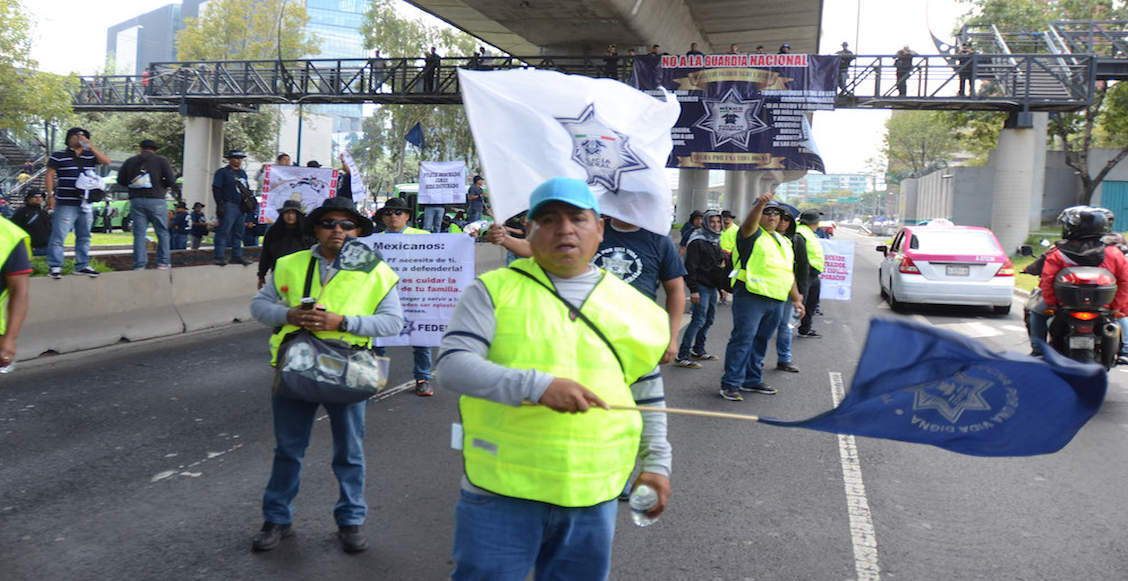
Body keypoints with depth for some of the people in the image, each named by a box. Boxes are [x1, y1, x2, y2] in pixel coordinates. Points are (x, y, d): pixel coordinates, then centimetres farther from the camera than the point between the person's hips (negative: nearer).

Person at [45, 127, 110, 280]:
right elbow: (49, 175, 1)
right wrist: (50, 196, -7)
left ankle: (82, 265, 20)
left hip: (85, 204, 5)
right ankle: (54, 267, -3)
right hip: (65, 204, -5)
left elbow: (106, 161, -3)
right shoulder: (58, 156, 2)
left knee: (84, 236, 11)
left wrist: (91, 147, -9)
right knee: (58, 236, -7)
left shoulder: (90, 156, 12)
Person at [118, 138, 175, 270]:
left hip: (136, 201, 3)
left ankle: (139, 265, -1)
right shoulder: (162, 160, 4)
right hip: (156, 201, -3)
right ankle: (163, 263, 1)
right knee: (162, 233, 5)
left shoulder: (130, 161, 12)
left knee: (139, 234, 3)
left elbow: (120, 181, 11)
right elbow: (170, 180, -4)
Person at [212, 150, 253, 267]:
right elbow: (216, 189, -8)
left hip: (240, 207, 7)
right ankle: (219, 256, -7)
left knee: (238, 232, 10)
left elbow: (246, 189, 25)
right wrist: (220, 206, -16)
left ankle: (237, 256, 17)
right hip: (228, 205, -7)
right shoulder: (222, 172, -2)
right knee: (224, 231, -9)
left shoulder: (242, 173, 19)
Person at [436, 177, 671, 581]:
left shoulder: (632, 305, 7)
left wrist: (656, 462, 14)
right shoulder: (495, 290, -4)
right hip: (502, 491, -3)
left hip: (593, 497, 3)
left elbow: (648, 394, 18)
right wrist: (537, 385, -26)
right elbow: (452, 366, -15)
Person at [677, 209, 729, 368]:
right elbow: (690, 267, -16)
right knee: (699, 320, -13)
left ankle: (698, 351, 22)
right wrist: (693, 290, -21)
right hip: (701, 286, -9)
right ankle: (683, 356, -11)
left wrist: (721, 287, 21)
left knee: (709, 319, 11)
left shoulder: (716, 241, 16)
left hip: (712, 287, 9)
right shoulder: (698, 242, -12)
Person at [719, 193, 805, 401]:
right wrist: (761, 203, -43)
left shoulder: (784, 242, 23)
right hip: (750, 296, -7)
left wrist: (796, 299, 26)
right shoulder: (752, 235, 0)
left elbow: (789, 273, 28)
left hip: (775, 301, 7)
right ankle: (730, 384, -7)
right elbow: (750, 223, -26)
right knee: (743, 339, -10)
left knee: (760, 341, 14)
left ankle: (752, 380, 24)